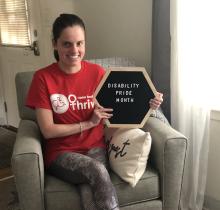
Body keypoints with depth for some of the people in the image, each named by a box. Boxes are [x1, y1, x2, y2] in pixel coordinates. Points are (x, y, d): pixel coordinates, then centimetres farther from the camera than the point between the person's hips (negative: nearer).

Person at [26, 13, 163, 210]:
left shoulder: (97, 72, -2)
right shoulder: (43, 77, -8)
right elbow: (48, 131, -10)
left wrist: (146, 104, -7)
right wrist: (89, 123, -14)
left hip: (95, 147, 2)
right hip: (61, 153, -1)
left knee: (89, 191, -30)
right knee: (98, 171, -32)